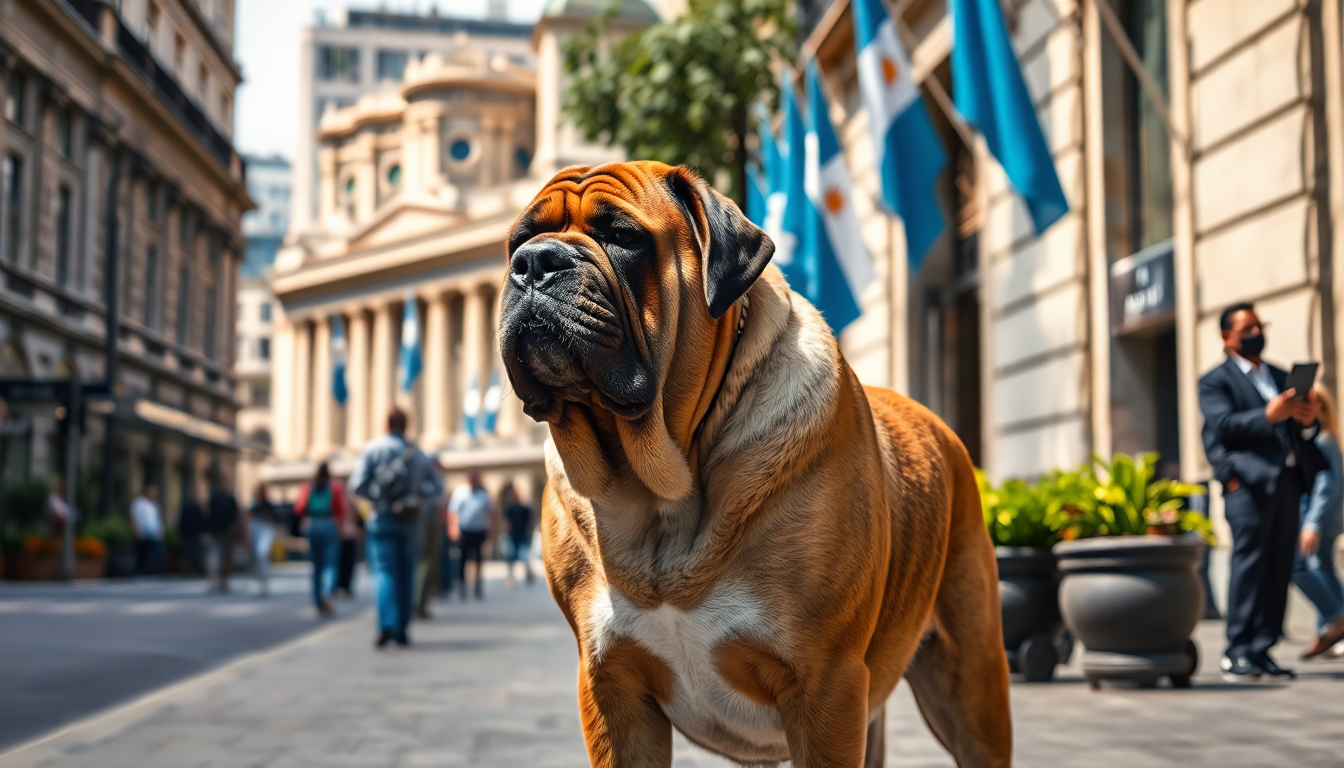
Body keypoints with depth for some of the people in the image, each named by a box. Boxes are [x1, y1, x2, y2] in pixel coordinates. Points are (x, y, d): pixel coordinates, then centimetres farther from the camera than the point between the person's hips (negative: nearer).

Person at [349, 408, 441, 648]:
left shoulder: (373, 448, -3)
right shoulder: (418, 453, 8)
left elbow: (357, 485, -8)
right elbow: (437, 486, 7)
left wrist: (377, 496, 5)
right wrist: (421, 504, 2)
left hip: (383, 520, -3)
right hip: (410, 522, 3)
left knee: (384, 571, -6)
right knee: (405, 575, 10)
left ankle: (387, 625, -24)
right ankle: (401, 630, 12)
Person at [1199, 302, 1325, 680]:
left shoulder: (1282, 376, 25)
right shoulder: (1215, 381, 6)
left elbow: (1305, 432, 20)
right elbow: (1223, 425, -10)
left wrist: (1308, 420, -4)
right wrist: (1269, 415, -23)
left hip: (1287, 479, 6)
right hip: (1250, 481, -6)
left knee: (1279, 567, 1)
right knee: (1249, 561, -12)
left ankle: (1262, 649, 4)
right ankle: (1237, 652, -11)